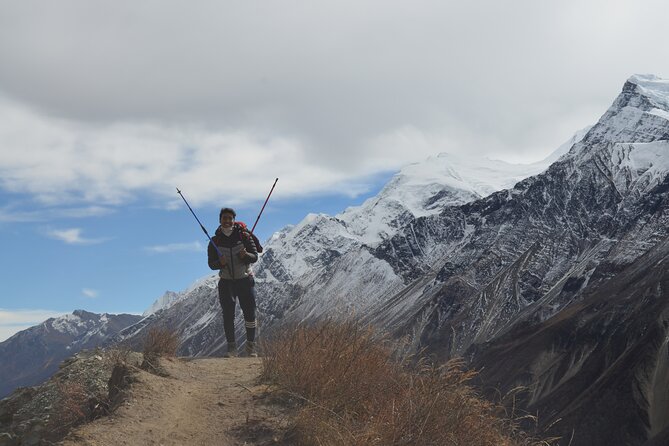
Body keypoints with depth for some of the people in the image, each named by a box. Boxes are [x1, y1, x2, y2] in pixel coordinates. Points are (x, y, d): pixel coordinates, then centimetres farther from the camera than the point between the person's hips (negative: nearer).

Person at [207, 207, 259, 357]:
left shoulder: (244, 236, -3)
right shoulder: (215, 241, 1)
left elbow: (255, 257, -5)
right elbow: (211, 263, 0)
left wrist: (245, 255, -27)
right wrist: (220, 263, -22)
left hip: (245, 280, -1)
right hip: (226, 282, 1)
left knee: (249, 312, -3)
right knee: (228, 314, -4)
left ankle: (251, 346, 6)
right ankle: (231, 347, 1)